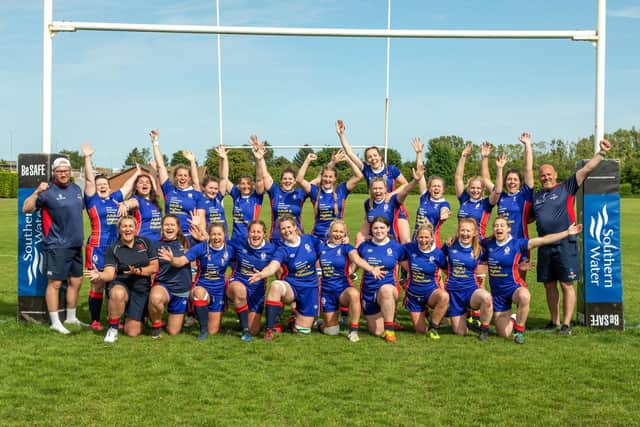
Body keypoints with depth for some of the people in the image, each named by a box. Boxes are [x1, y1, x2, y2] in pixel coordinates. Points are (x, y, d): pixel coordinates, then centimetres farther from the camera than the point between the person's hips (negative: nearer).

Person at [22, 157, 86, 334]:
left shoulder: (76, 189, 11)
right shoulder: (48, 191, -8)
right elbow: (26, 209, -15)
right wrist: (37, 192, -28)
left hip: (76, 245, 7)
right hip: (57, 246, -7)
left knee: (76, 282, 14)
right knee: (55, 283, -3)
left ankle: (71, 318, 27)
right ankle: (55, 323, 4)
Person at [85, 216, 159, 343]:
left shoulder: (145, 242, 4)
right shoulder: (113, 248, -1)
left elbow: (154, 267, 2)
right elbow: (110, 273, -13)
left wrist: (138, 271, -16)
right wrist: (99, 275, -36)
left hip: (141, 289, 2)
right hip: (121, 285, -1)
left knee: (133, 332, -5)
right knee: (118, 294, -42)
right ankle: (112, 328, -18)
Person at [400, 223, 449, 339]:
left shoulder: (437, 253, -11)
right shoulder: (410, 248, -9)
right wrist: (411, 271, 3)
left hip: (431, 291, -2)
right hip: (413, 294, 2)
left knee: (444, 296, -39)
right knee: (421, 330, 3)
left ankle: (433, 327, -17)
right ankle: (424, 313, 39)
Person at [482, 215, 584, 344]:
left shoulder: (516, 244, -8)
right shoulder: (488, 244, -2)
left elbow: (543, 240, -12)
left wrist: (567, 232, -15)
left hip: (514, 287, -2)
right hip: (497, 292, 2)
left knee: (524, 297, -42)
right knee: (503, 334, 3)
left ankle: (519, 331, -17)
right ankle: (512, 321, 42)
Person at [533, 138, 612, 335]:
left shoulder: (566, 188, 2)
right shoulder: (536, 196, 15)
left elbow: (586, 169, -3)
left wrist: (601, 153, -11)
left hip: (565, 245, -5)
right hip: (545, 246, 5)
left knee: (566, 284, -2)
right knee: (549, 285, 10)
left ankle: (566, 324, 5)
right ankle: (554, 322, 21)